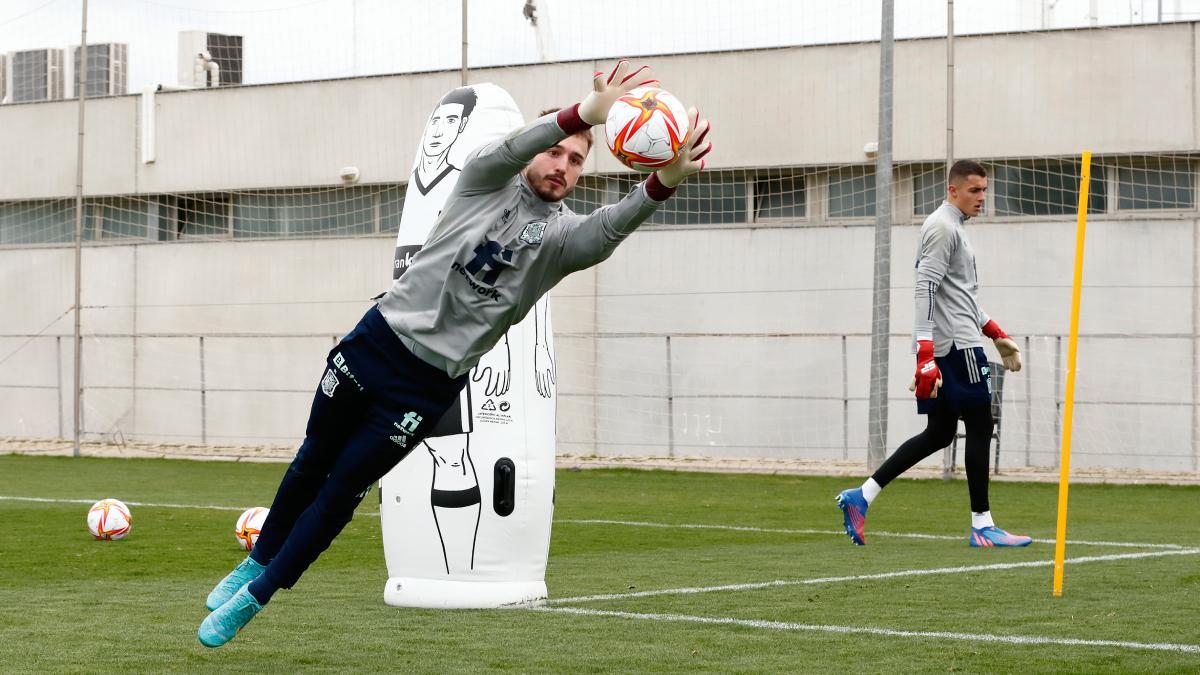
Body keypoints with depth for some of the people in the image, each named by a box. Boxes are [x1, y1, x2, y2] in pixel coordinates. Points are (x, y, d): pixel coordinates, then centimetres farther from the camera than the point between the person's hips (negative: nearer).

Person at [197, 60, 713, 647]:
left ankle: (255, 598, 17)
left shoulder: (561, 235, -5)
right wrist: (584, 113, -43)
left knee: (340, 494, 1)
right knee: (311, 465, 16)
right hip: (377, 338, 1)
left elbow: (606, 232, -27)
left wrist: (663, 183, -47)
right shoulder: (488, 181, -2)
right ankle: (257, 562, 39)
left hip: (428, 386, -1)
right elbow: (510, 148, -25)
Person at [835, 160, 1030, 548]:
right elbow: (926, 290, -20)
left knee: (939, 433, 9)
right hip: (956, 345, -10)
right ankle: (982, 527, 0)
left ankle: (862, 496, 4)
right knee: (979, 427, -4)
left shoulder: (952, 228, 22)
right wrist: (926, 355, -26)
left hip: (942, 346, 10)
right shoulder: (943, 228, -10)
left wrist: (998, 336, 28)